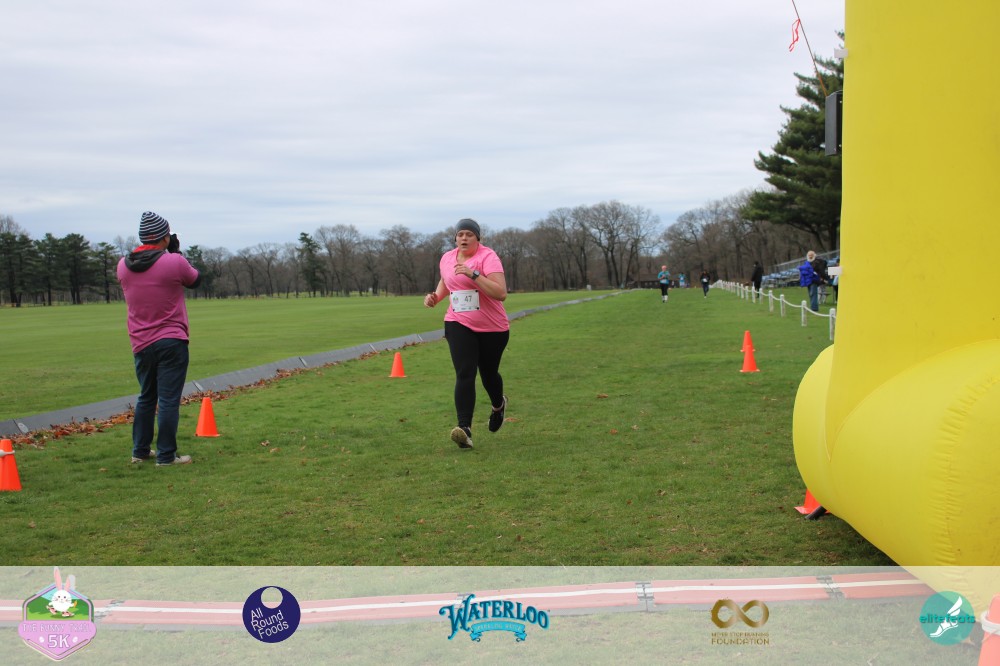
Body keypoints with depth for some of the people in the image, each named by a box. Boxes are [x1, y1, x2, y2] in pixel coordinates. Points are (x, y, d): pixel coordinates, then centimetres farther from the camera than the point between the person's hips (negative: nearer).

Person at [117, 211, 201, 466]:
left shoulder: (123, 266, 1)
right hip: (171, 342, -5)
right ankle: (166, 455, 1)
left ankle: (140, 450, 27)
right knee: (169, 400, -1)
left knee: (146, 397, 20)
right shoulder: (174, 262, -14)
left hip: (141, 344, 5)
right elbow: (195, 281, 4)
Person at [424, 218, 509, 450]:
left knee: (488, 374, 13)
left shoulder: (487, 257, -15)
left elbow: (501, 293, -27)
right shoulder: (447, 258, 3)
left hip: (492, 328, -2)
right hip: (459, 324, 3)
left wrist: (474, 274, -33)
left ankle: (499, 405, 48)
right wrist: (436, 296, 5)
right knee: (464, 374, -16)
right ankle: (465, 430, -24)